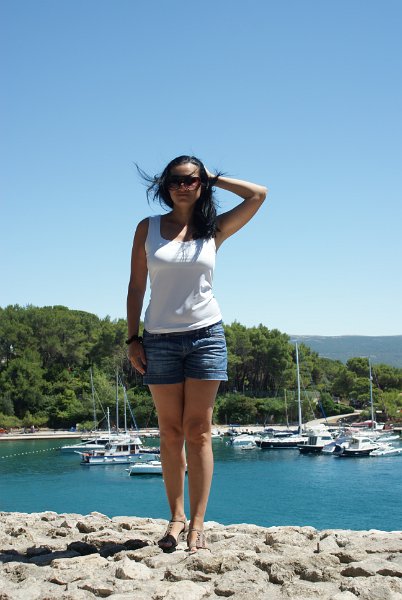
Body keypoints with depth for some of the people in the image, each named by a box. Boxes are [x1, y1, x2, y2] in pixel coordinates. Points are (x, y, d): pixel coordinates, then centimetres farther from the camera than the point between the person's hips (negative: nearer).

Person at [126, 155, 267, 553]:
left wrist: (213, 178, 7)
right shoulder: (149, 229, 7)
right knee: (171, 433, 4)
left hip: (205, 336, -1)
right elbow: (136, 286, 7)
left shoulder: (214, 230, 6)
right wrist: (133, 339, 0)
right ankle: (176, 517, 12)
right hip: (160, 339, 1)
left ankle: (197, 522, 1)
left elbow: (258, 195, -1)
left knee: (198, 431, -2)